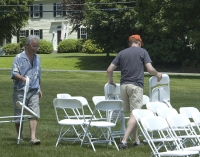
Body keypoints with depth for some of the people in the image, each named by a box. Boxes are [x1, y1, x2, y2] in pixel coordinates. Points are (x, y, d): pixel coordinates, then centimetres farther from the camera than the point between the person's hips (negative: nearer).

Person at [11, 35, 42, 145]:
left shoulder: (37, 58, 12)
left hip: (34, 91, 4)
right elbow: (14, 74, -16)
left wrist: (39, 89, 22)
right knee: (19, 116, 5)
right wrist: (23, 79, -34)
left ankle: (33, 137, -13)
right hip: (20, 91, -4)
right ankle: (20, 137, 19)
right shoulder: (19, 58, -8)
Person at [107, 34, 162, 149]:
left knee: (133, 113, 15)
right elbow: (150, 69, -7)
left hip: (123, 85, 5)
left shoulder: (122, 53, 11)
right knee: (134, 114, -6)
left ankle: (137, 140, 17)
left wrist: (111, 81, 24)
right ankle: (124, 140, -18)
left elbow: (110, 69, 7)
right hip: (136, 86, -5)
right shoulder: (142, 52, 1)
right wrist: (157, 74, 13)